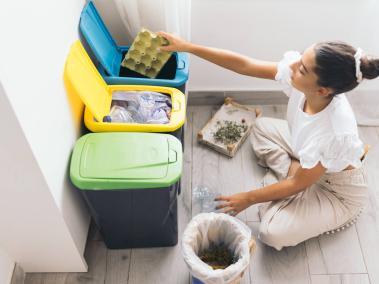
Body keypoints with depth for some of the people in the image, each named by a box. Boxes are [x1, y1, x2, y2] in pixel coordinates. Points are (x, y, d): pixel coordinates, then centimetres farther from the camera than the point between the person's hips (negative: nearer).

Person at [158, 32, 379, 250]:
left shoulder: (336, 133, -41)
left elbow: (298, 184, -26)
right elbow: (244, 65, -19)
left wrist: (249, 198, -14)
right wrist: (188, 47, -20)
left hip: (340, 191, -6)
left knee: (273, 233, -22)